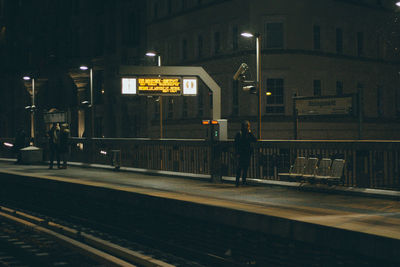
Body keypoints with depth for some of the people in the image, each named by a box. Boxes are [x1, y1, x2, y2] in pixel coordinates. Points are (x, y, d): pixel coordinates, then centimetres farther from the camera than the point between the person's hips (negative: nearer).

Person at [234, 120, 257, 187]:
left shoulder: (249, 134, 8)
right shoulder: (239, 134, -3)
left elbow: (254, 140, -4)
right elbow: (236, 144, -4)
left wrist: (250, 133, -8)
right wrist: (237, 153, -10)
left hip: (248, 153, 4)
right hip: (240, 153, -4)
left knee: (246, 167, 9)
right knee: (239, 167, -7)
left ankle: (244, 180, 21)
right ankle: (237, 181, -6)